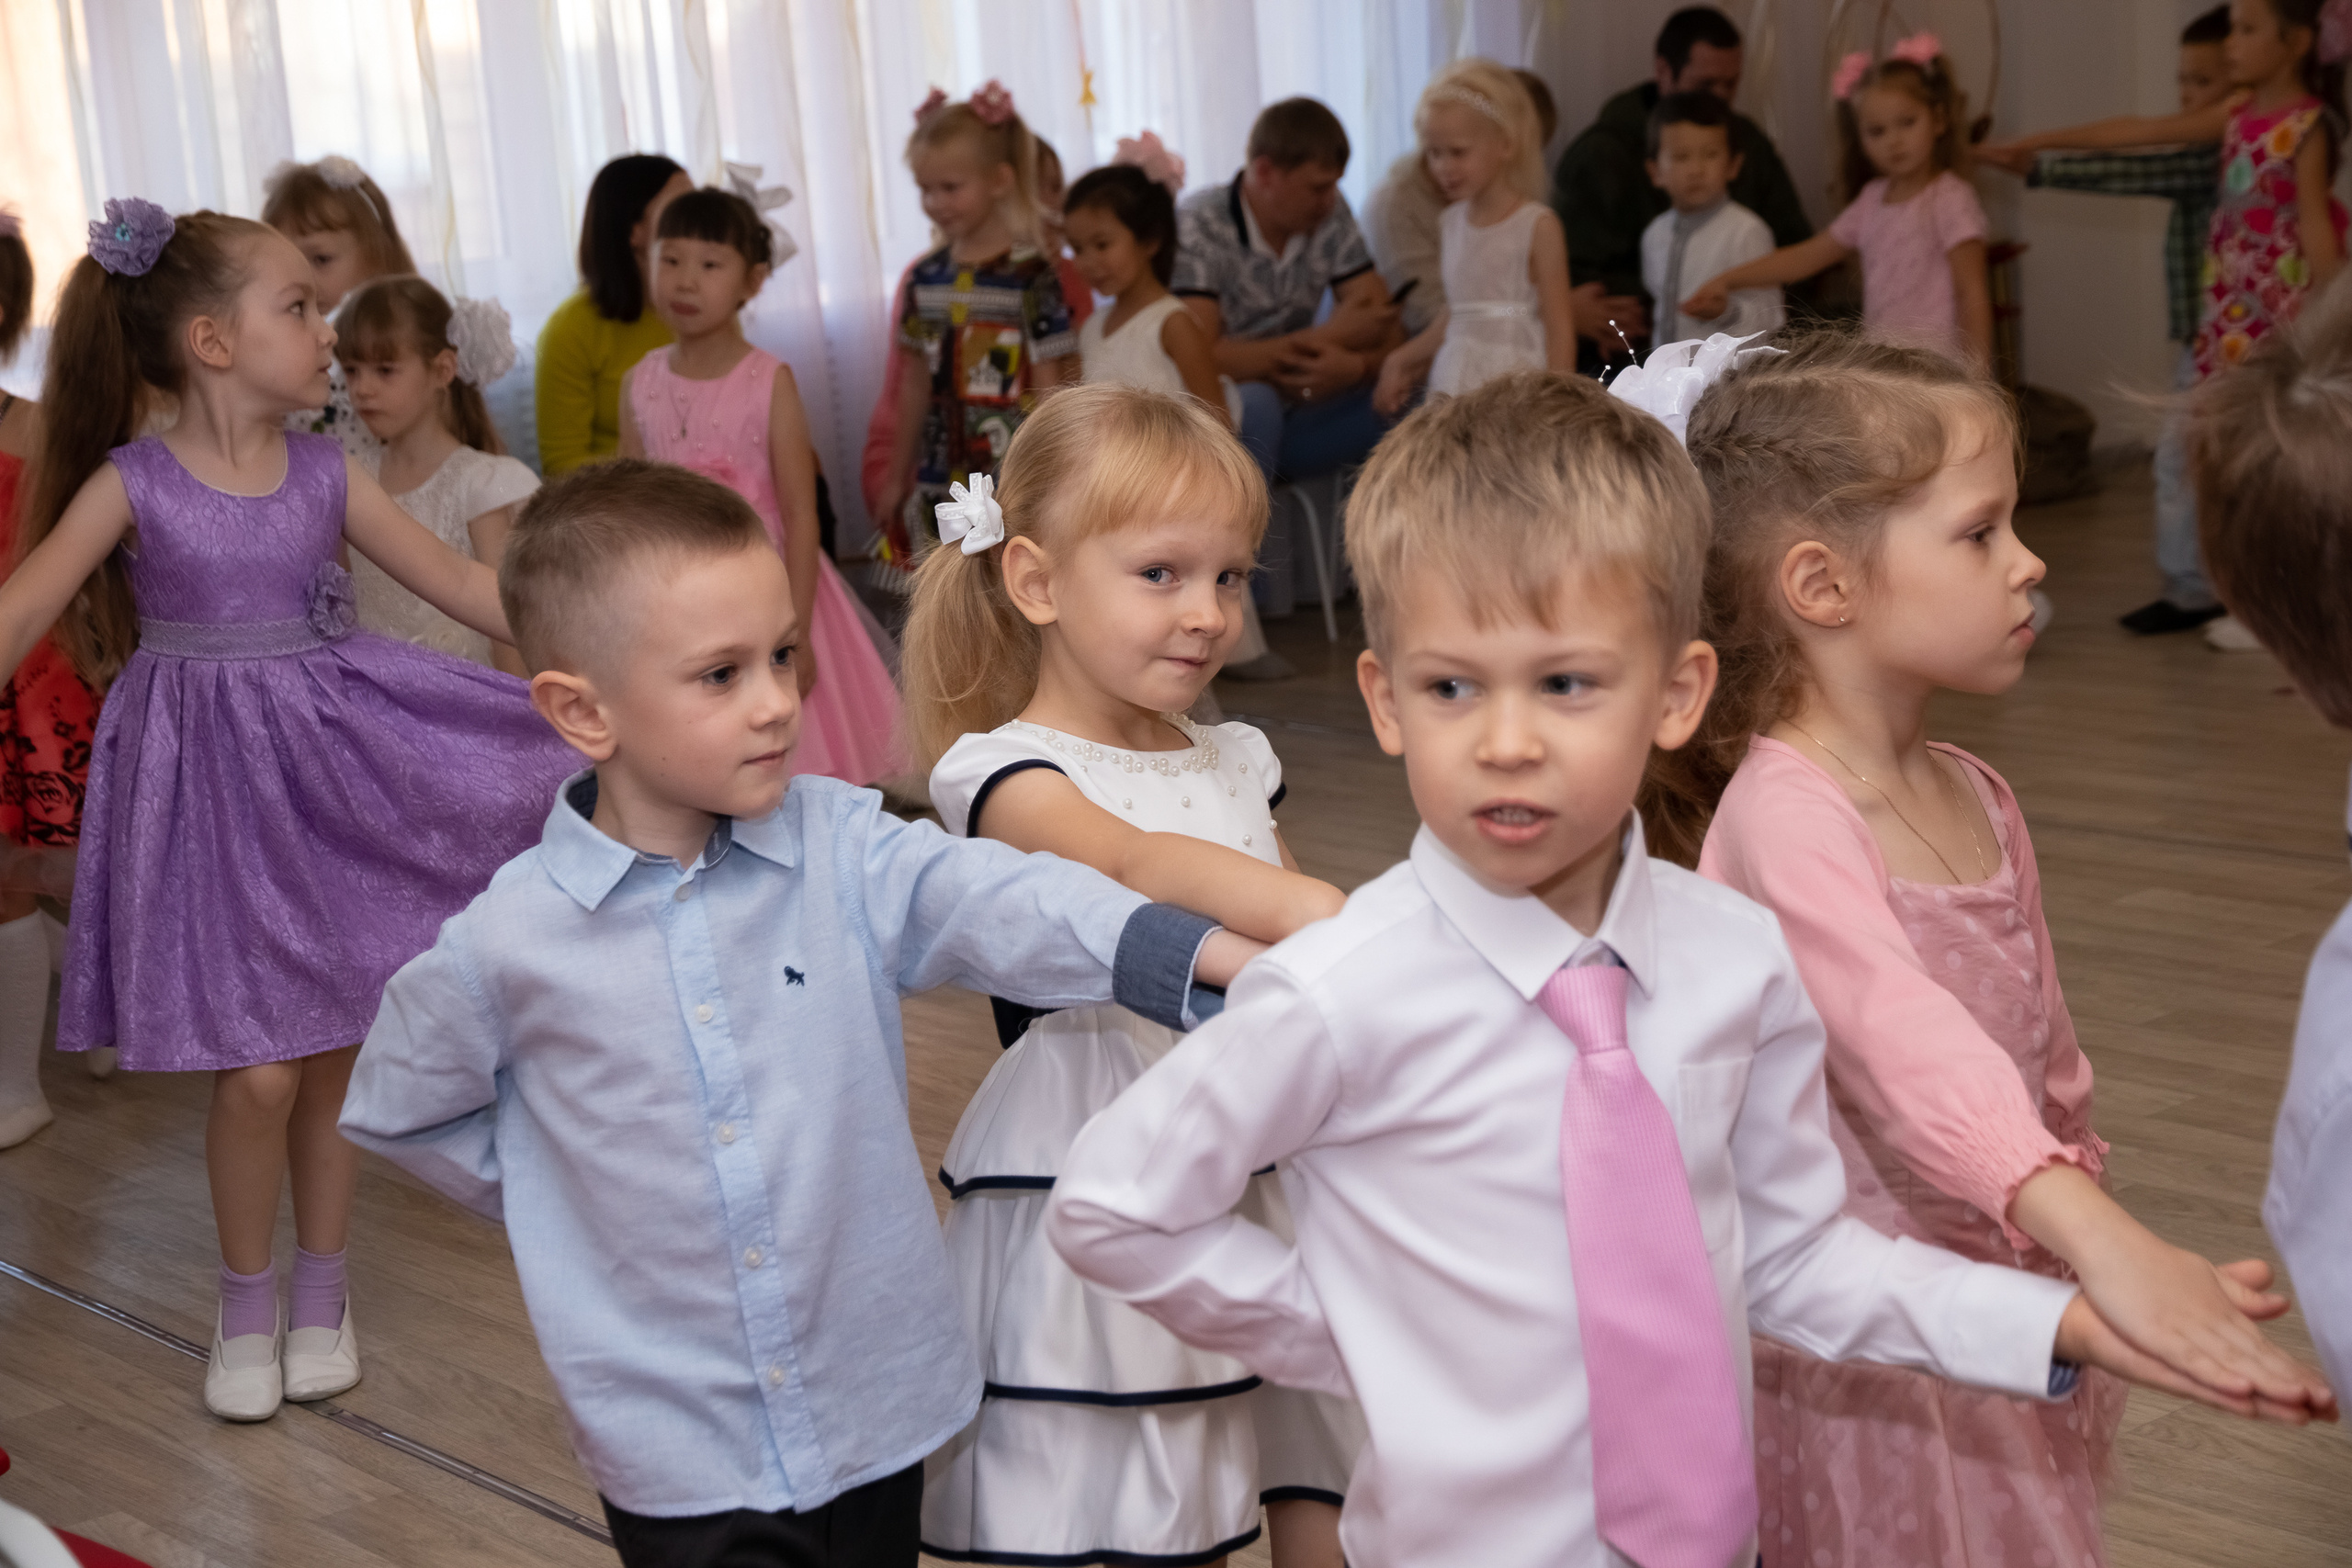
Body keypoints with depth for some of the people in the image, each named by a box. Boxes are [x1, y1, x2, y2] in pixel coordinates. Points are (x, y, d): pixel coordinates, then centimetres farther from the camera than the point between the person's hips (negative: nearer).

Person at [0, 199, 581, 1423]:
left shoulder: (326, 474, 1)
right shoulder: (135, 484, -9)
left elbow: (458, 582, 5)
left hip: (329, 765, 3)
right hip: (207, 781, -3)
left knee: (337, 1043, 9)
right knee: (258, 1070, -4)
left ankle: (320, 1290, 29)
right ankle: (245, 1304, 20)